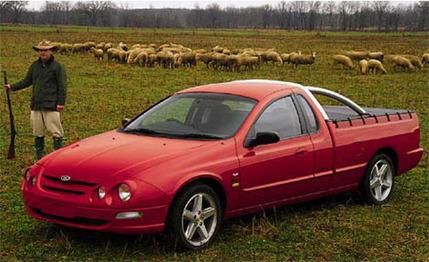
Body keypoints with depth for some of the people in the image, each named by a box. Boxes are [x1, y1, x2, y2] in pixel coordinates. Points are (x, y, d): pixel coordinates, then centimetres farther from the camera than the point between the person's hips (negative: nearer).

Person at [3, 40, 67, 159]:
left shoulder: (57, 66, -3)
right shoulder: (34, 66, 12)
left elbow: (62, 86, -5)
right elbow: (27, 81, 20)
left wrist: (61, 102, -11)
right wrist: (12, 87, 9)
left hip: (51, 105, -5)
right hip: (36, 105, 5)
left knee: (55, 131, -5)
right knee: (37, 132, 10)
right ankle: (39, 156, 20)